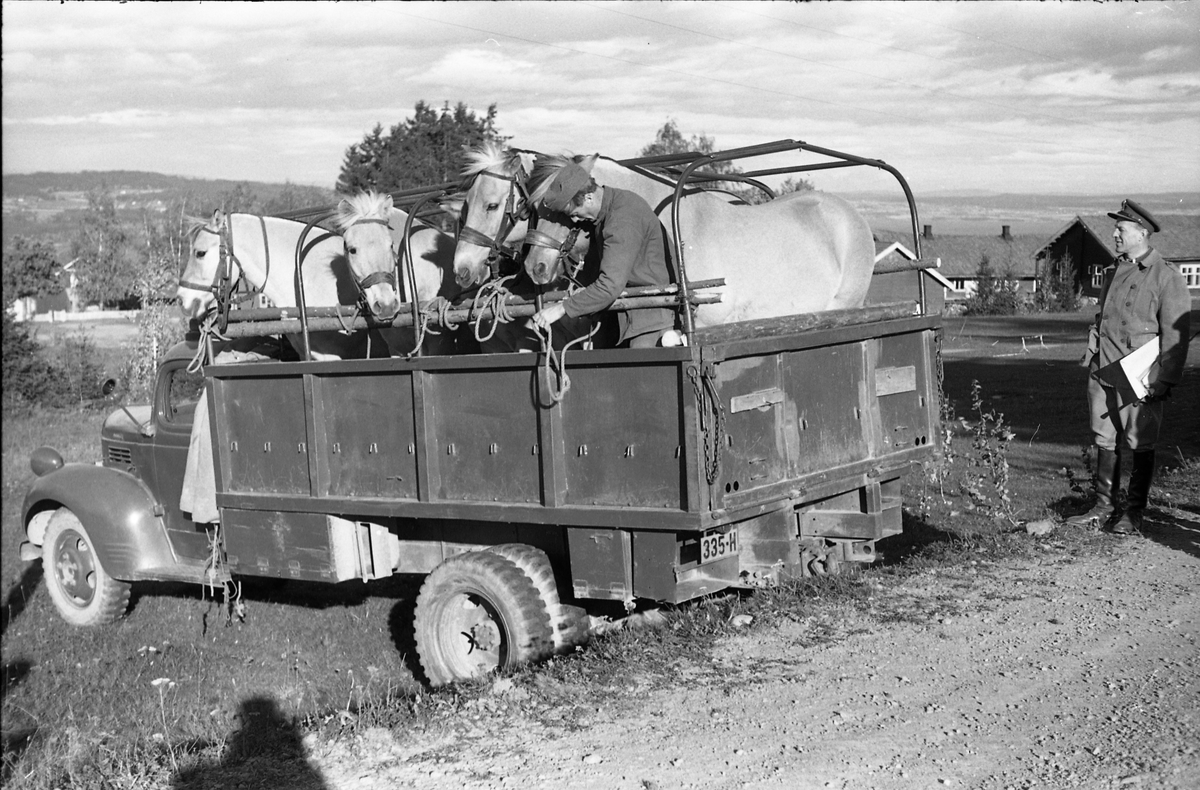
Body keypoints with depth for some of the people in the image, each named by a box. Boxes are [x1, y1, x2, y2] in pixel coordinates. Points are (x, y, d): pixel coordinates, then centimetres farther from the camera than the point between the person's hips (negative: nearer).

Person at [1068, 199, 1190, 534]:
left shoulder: (1167, 277, -8)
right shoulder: (1114, 272, 14)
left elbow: (1175, 334, -11)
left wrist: (1163, 380, -15)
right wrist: (1090, 362, 14)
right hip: (1103, 374, 7)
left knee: (1140, 446, 2)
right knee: (1105, 441, 10)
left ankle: (1133, 513, 11)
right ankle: (1104, 507, 20)